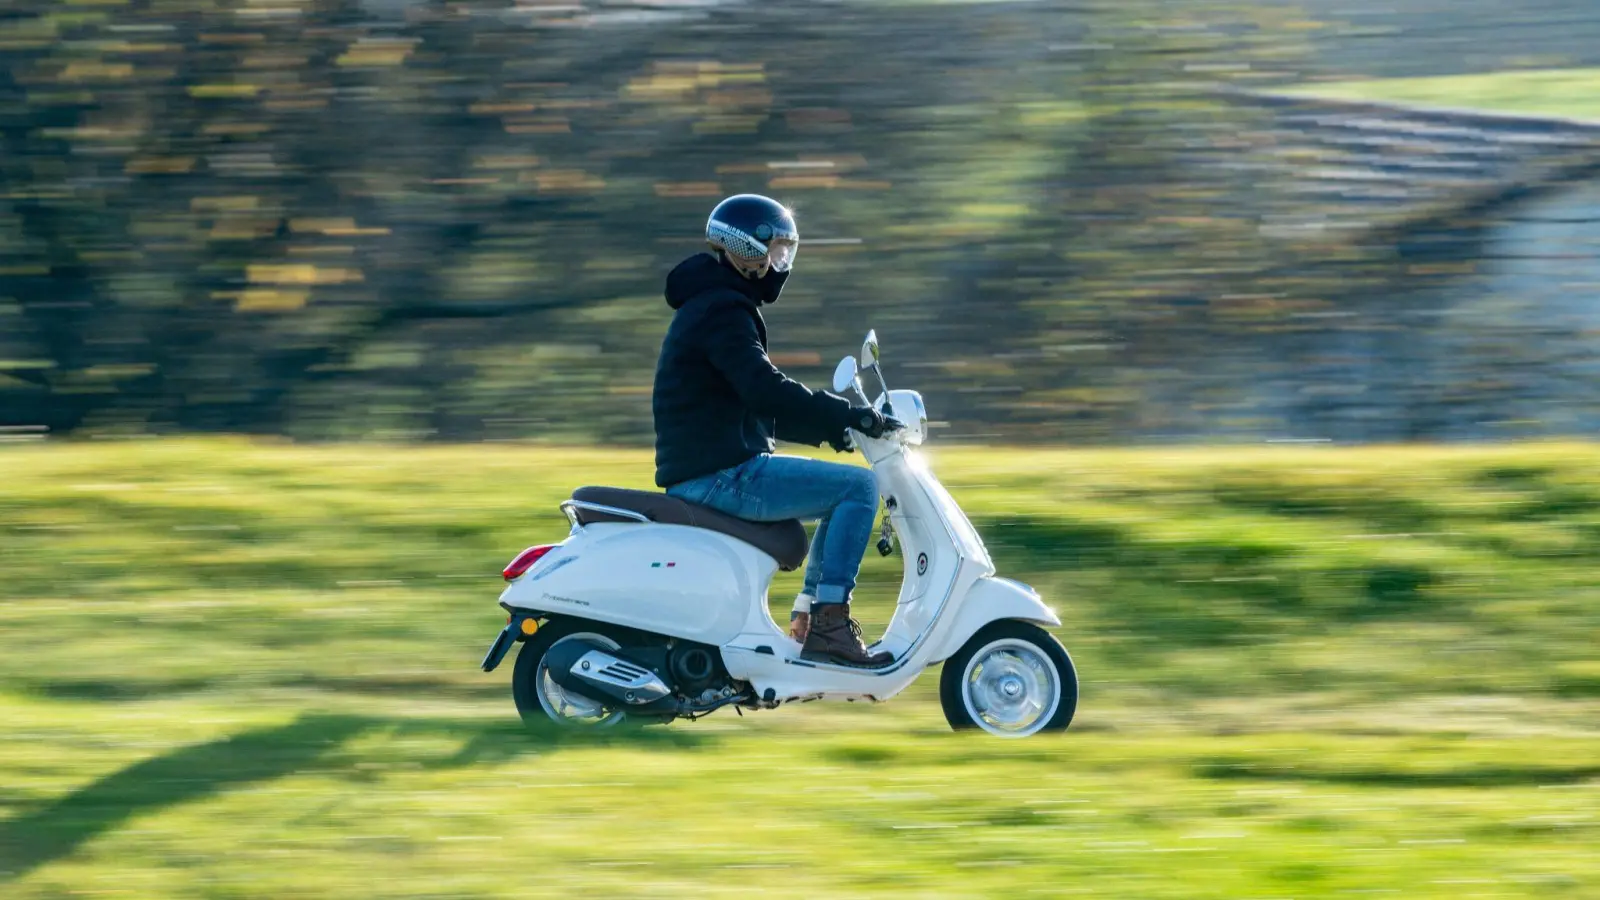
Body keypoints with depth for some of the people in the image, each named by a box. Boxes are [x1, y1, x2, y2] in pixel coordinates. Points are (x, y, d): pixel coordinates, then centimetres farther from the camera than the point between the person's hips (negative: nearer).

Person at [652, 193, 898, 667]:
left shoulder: (707, 307, 22)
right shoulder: (723, 310, -13)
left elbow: (755, 405, 27)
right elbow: (767, 391, -26)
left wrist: (828, 428, 18)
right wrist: (854, 416, -21)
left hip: (703, 476, 11)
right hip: (723, 477, -11)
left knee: (843, 490, 21)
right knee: (859, 486, -12)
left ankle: (806, 620, 17)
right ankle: (827, 625, -15)